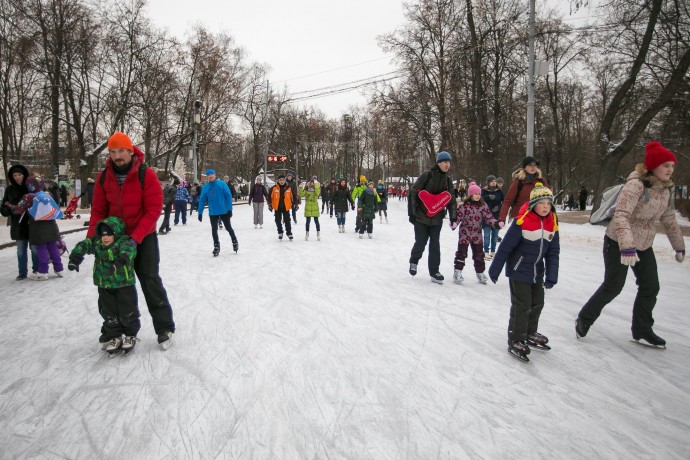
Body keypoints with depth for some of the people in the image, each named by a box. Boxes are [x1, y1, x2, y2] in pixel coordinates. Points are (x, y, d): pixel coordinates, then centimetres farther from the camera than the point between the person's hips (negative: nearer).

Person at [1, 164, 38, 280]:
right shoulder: (10, 189, 5)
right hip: (18, 225, 3)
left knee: (34, 248, 4)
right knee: (21, 250, 9)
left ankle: (37, 270, 16)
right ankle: (22, 272, 17)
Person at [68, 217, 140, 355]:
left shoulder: (124, 241, -17)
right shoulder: (97, 243, 1)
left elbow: (129, 247, -36)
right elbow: (84, 245, -5)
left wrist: (122, 258, -56)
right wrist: (75, 257, -23)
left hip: (124, 284, -5)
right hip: (105, 285, 5)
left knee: (127, 313, 6)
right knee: (109, 314, 13)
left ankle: (130, 335, 27)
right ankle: (114, 337, 30)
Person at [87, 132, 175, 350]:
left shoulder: (147, 175, -17)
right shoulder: (104, 177, -4)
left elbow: (153, 210, -19)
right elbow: (98, 210, 1)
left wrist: (135, 238, -26)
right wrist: (92, 237, -13)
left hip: (144, 238, -4)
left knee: (150, 282, -5)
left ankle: (164, 327, 6)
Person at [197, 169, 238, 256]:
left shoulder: (222, 184, -8)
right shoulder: (205, 187, -1)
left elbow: (228, 196, -9)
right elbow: (202, 200, 2)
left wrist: (230, 209, -13)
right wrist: (200, 213, -1)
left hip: (224, 211, -2)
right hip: (213, 213, 2)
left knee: (228, 227, 13)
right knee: (214, 230, 6)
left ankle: (235, 242, 34)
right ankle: (216, 247, 21)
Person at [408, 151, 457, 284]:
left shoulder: (448, 180, 7)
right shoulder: (427, 175, -10)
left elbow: (450, 200, 12)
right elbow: (413, 193, -10)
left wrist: (453, 217, 1)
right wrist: (412, 213, -12)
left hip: (437, 218, 4)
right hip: (421, 216, -4)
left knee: (435, 245, 2)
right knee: (421, 243, -1)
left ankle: (434, 271, 11)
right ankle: (413, 261, 28)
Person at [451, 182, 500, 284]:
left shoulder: (483, 206, -2)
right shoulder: (464, 205, -12)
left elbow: (489, 218, -2)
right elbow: (458, 217, -13)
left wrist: (496, 223, -18)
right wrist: (453, 224, -32)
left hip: (477, 234, 4)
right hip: (464, 233, -4)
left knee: (479, 254, 13)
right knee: (461, 253, 1)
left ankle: (480, 273, 28)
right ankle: (457, 272, 9)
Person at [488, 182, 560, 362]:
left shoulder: (552, 224, -1)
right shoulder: (522, 221, -20)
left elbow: (553, 252, 3)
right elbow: (505, 246, -16)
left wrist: (551, 275, -5)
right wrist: (495, 269, -11)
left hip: (537, 273, 7)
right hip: (519, 271, -7)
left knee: (537, 303, 17)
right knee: (522, 305, -4)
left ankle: (530, 334, 37)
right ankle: (515, 341, 9)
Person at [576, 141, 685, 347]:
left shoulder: (666, 189, 3)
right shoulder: (636, 184, -23)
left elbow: (669, 220, 16)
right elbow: (621, 215, -34)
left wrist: (679, 246, 21)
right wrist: (627, 247, -42)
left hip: (644, 246, 7)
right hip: (618, 244, -7)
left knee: (650, 287, 7)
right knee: (613, 287, -2)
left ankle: (642, 329, 23)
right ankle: (584, 319, 18)